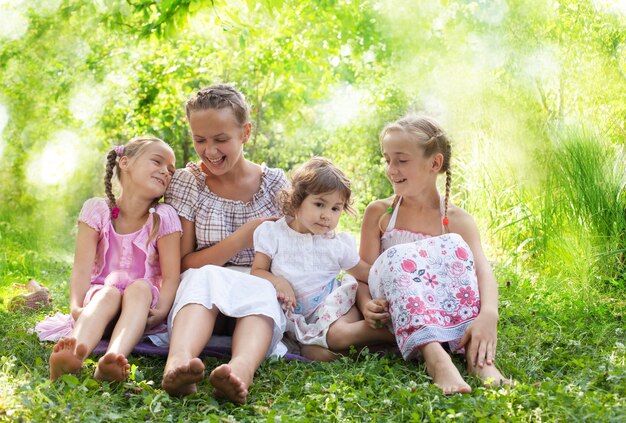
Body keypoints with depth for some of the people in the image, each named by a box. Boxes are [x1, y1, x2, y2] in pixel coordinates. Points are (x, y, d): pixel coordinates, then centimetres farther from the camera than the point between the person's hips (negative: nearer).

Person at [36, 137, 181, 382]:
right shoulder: (97, 211, -2)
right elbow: (83, 268, -10)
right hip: (100, 298, 0)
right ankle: (76, 353, -64)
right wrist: (76, 307, -27)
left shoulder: (163, 218, -2)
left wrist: (161, 311, -28)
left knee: (140, 288, -33)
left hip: (144, 304, 0)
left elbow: (171, 275, -8)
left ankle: (114, 357, -61)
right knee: (108, 293, -34)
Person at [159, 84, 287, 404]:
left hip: (261, 292, 1)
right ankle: (179, 360, -63)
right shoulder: (186, 182, 2)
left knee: (261, 290, -34)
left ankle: (242, 367, -64)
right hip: (200, 290, -1)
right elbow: (183, 264, -4)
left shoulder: (274, 183, 5)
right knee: (205, 277, -34)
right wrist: (245, 236, -15)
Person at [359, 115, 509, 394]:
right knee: (398, 256, -29)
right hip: (394, 311, 0)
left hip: (445, 308, 0)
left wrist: (488, 315, -37)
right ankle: (434, 356, -52)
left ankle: (477, 354, -39)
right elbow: (363, 272, -1)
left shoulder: (457, 220, 2)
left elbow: (483, 271, -15)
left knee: (453, 245, -23)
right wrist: (366, 303, -26)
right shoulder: (379, 213, 6)